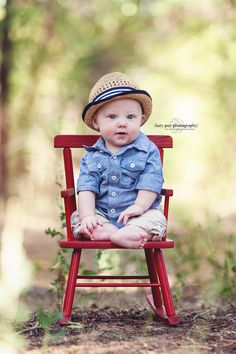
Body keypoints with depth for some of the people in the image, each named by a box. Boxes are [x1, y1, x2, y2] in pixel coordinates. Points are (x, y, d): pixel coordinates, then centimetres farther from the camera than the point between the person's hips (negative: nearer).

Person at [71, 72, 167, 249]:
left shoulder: (148, 150, -1)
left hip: (138, 214, -2)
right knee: (77, 218, -20)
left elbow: (150, 182, -8)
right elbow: (86, 188, -5)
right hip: (101, 215, 2)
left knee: (156, 219, -29)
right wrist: (88, 216, -20)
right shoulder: (92, 157, 5)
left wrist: (139, 206, -22)